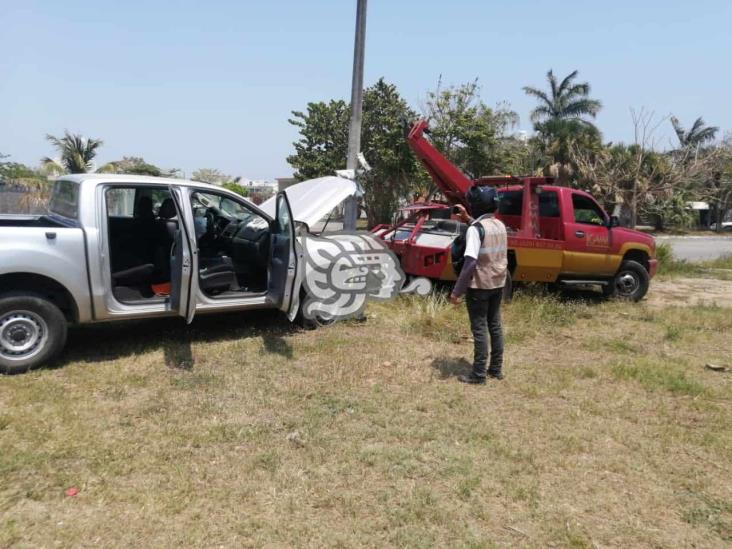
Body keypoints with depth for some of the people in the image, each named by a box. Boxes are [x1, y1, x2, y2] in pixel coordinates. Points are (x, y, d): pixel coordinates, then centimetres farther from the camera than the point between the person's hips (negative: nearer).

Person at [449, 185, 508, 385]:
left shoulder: (475, 229, -17)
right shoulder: (500, 225, 7)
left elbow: (470, 263, -25)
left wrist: (457, 291, -22)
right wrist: (468, 219, 30)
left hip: (479, 285, -7)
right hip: (498, 284, 8)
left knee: (479, 329, -1)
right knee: (495, 325, 15)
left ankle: (478, 374, 6)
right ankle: (496, 369, 24)